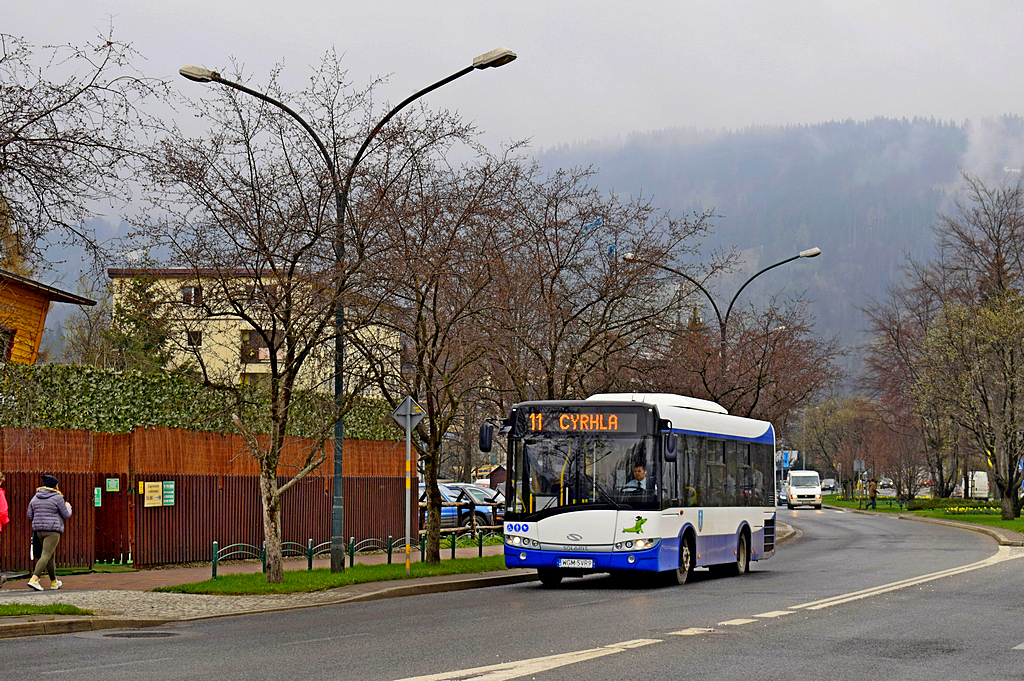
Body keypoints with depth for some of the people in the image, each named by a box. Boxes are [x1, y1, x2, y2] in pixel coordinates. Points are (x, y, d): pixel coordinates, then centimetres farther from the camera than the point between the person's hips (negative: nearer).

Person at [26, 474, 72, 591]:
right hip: (53, 530, -7)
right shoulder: (57, 498, -7)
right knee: (46, 556, -11)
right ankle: (34, 580, -26)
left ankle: (54, 582, 27)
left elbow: (30, 515, 13)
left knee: (51, 555, 18)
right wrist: (68, 507, 19)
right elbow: (66, 515, -1)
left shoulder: (36, 497, 10)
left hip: (38, 529, 7)